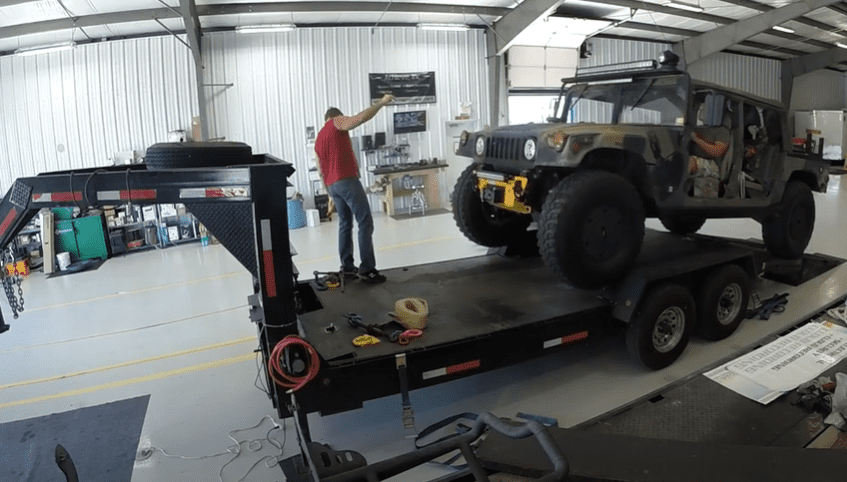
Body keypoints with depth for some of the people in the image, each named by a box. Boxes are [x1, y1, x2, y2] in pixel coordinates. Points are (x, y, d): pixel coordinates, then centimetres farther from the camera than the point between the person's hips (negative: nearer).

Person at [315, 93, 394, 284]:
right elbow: (360, 118, -16)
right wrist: (382, 102, -10)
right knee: (365, 223, -7)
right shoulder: (337, 122, 3)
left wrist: (330, 194, 25)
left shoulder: (319, 138, 24)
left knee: (345, 224, 15)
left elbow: (321, 171, 22)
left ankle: (347, 267, 13)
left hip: (333, 185, 9)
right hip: (347, 181, -8)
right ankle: (367, 269, -9)